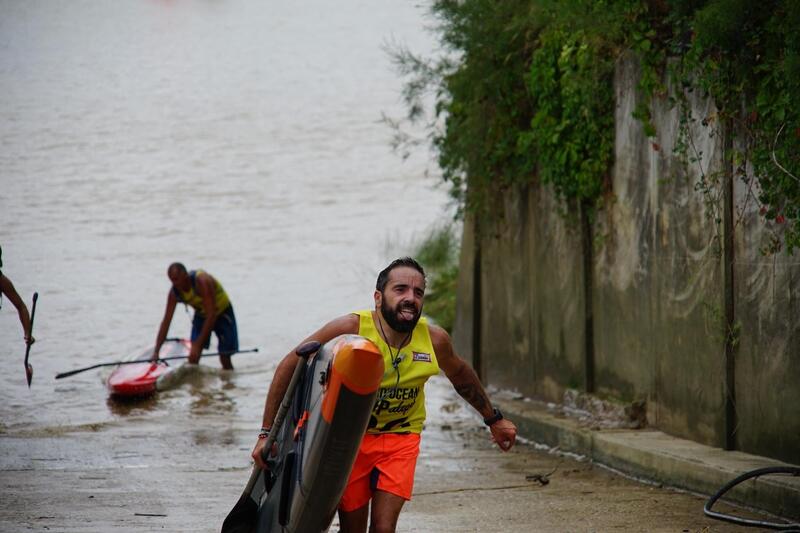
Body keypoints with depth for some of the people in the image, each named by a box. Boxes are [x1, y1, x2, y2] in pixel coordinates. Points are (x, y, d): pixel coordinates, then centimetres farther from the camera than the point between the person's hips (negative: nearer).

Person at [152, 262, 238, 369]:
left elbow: (211, 315, -37)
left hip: (222, 313, -4)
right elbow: (166, 322, -14)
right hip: (201, 315, 4)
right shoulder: (174, 293, -18)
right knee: (193, 357, -14)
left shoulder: (202, 281, -36)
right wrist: (156, 352, -21)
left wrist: (198, 345, -40)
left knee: (225, 358, -5)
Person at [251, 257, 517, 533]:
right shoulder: (350, 329, -24)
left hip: (401, 439, 1)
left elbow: (461, 375, 10)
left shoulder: (435, 340, -14)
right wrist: (267, 432, -19)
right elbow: (289, 368, -16)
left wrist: (494, 419, 21)